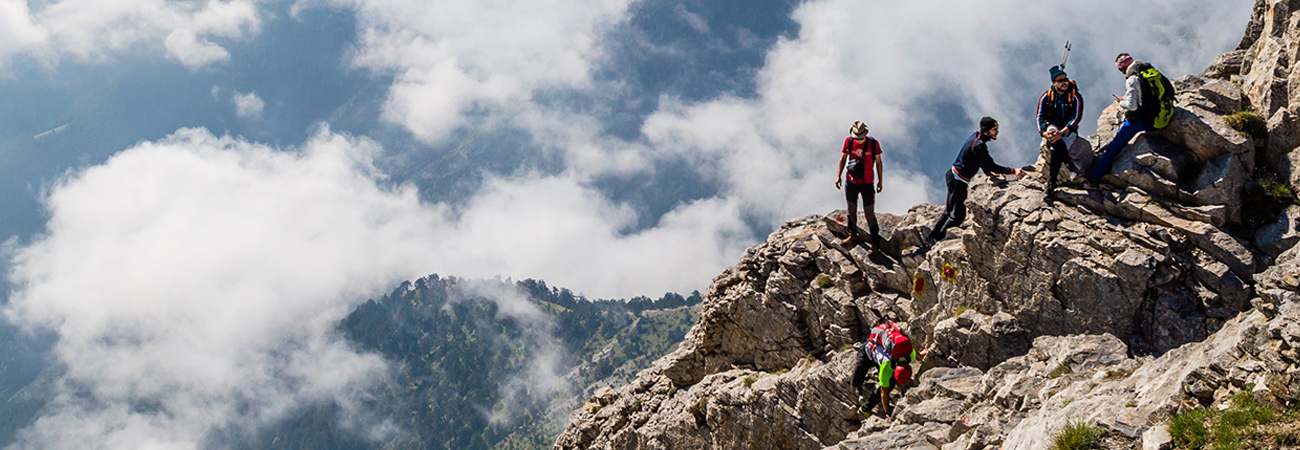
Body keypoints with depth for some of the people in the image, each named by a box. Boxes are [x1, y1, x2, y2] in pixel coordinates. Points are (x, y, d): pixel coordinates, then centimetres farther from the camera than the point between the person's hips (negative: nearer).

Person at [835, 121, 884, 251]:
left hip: (867, 184, -3)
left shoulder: (873, 143, -12)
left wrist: (880, 181, 3)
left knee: (869, 214, -2)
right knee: (851, 210, 18)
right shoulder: (848, 141, -8)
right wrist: (838, 176, 3)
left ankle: (876, 243, 9)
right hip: (851, 182, 3)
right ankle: (852, 234, 40)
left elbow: (878, 162, 0)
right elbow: (843, 158, 6)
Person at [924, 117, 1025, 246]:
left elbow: (982, 160, 20)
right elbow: (991, 165, -30)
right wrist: (1012, 171, -33)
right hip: (958, 180, -10)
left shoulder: (977, 135, 5)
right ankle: (935, 241, 6)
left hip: (953, 176, 10)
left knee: (950, 211, 21)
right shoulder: (979, 145, -26)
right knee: (958, 215, -3)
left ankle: (931, 238, 30)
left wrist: (989, 173, 15)